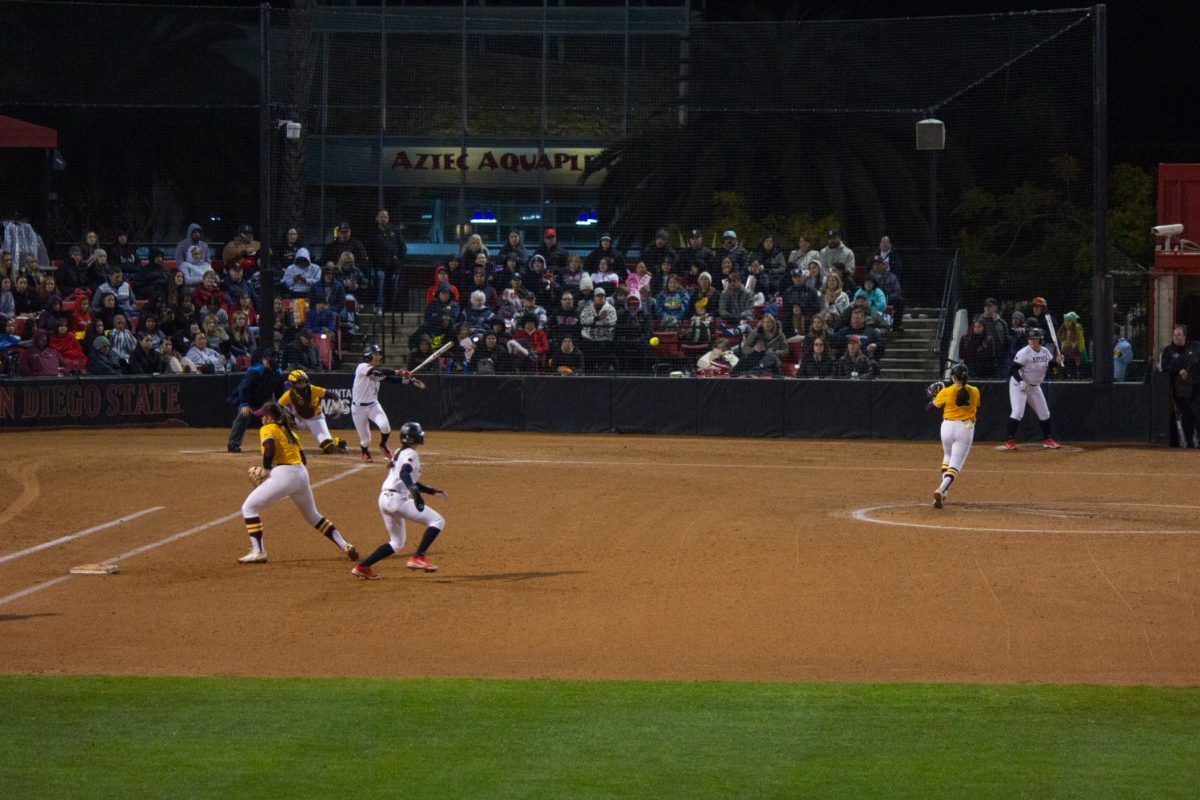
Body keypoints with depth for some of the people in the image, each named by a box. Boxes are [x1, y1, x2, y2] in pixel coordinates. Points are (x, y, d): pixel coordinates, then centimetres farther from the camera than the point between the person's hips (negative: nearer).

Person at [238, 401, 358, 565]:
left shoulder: (268, 429, -1)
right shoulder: (290, 431, 21)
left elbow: (269, 449, -22)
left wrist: (265, 469, -7)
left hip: (282, 476, -7)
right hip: (302, 473, 7)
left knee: (249, 508, 3)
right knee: (313, 515, 25)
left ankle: (258, 552, -7)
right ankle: (345, 546, 18)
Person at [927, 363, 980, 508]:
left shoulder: (946, 392, -6)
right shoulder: (974, 392, 0)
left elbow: (931, 406, 6)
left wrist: (933, 395, 24)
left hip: (948, 426, 0)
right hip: (966, 428, 0)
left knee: (947, 456, 26)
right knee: (956, 463, -3)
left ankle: (944, 490, 20)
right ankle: (941, 489, -25)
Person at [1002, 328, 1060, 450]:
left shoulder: (1045, 352, -1)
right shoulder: (1024, 353, -20)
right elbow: (1014, 369, -23)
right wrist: (1021, 381, -38)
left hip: (1035, 386, 7)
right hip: (1019, 385, -7)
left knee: (1044, 413, 11)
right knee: (1018, 411, -18)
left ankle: (1047, 440, 25)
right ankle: (1010, 441, -14)